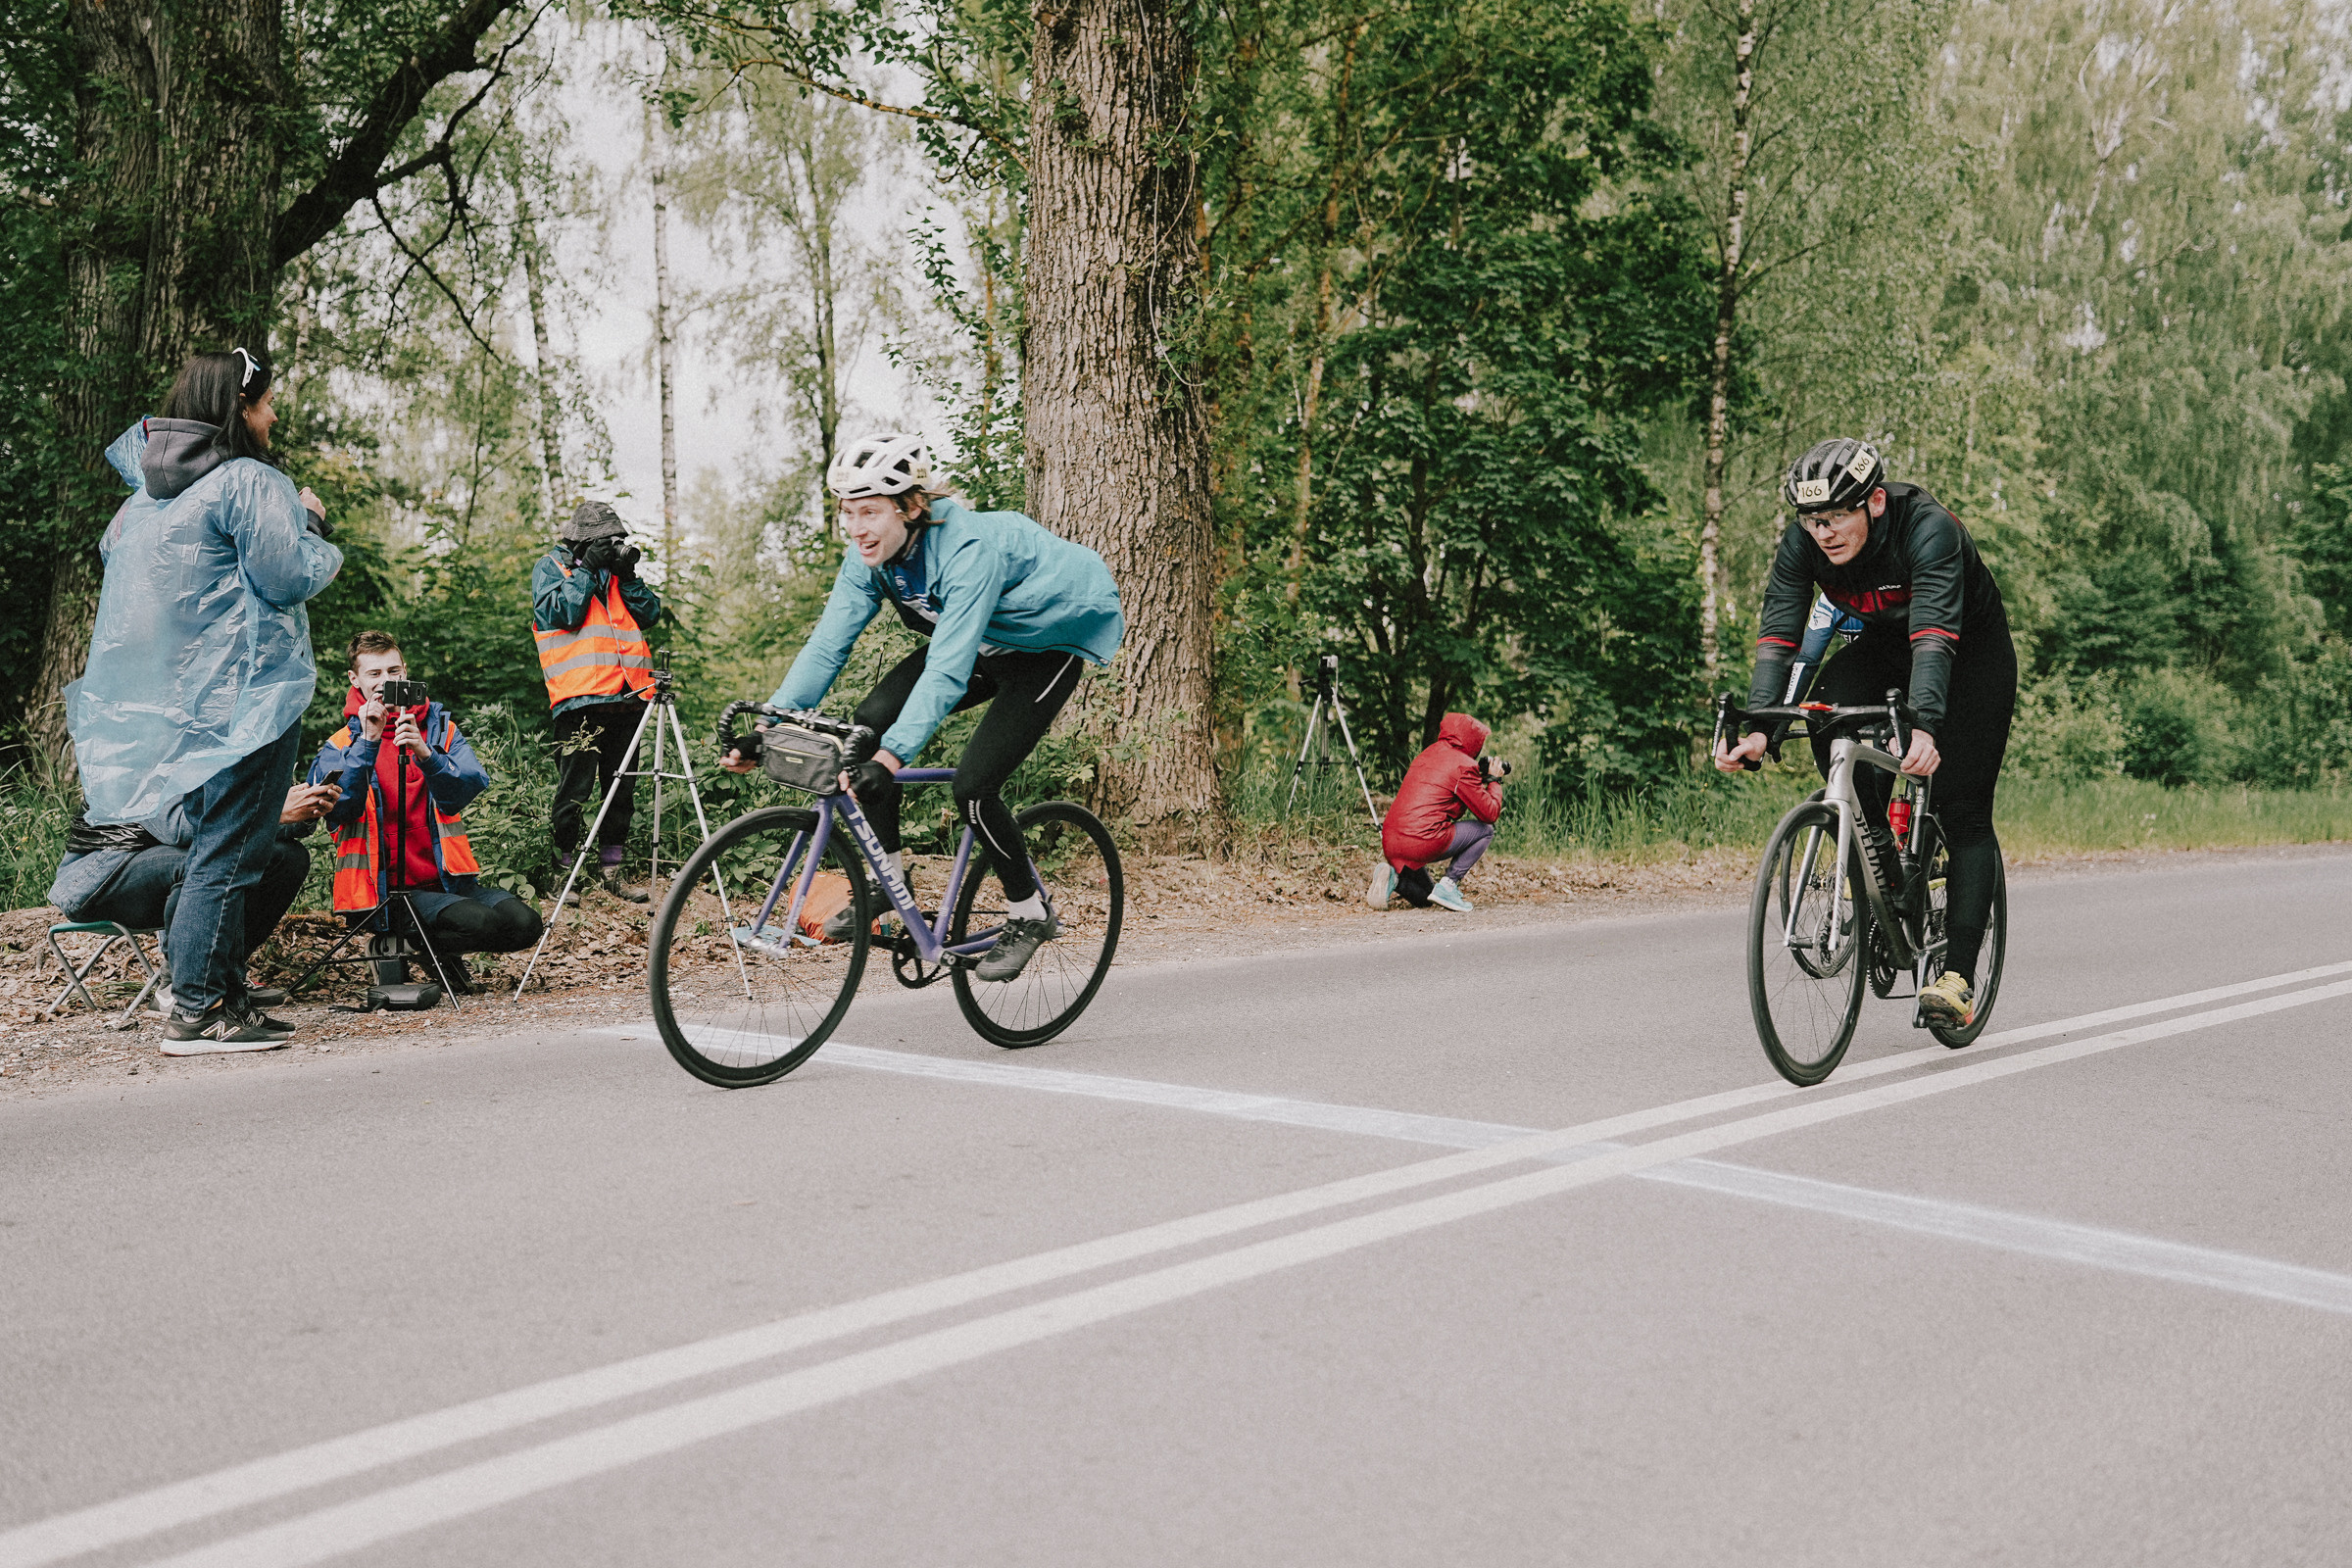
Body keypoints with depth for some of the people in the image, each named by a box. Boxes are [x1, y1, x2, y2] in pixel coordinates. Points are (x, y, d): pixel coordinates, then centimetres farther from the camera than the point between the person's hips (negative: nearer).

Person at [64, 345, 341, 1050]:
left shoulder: (152, 489, 15)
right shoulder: (250, 482, -11)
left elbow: (113, 547, 29)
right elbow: (287, 576, -18)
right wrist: (325, 548, 4)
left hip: (179, 695, 9)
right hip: (244, 693, -9)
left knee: (211, 846, 15)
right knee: (229, 854, -6)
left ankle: (225, 994, 19)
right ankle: (198, 1010, -5)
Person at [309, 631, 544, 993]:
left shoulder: (440, 727, 11)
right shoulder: (340, 745, 5)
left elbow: (474, 785, -8)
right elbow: (338, 808, -15)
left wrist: (425, 754, -25)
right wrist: (368, 742, -21)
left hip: (444, 879, 4)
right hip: (384, 890, -4)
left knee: (524, 923, -19)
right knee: (480, 922, -28)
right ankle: (390, 948, -1)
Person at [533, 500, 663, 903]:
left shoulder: (616, 569, 20)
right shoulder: (551, 567, 6)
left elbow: (650, 613, 11)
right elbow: (560, 613, -11)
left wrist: (627, 574, 0)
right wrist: (588, 569, -8)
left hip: (627, 696, 6)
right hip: (581, 696, -6)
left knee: (623, 789, 8)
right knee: (574, 790, -5)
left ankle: (610, 867, 16)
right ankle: (563, 868, 6)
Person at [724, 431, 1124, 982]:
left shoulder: (969, 548, -36)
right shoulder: (869, 554, -15)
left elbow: (948, 668, -44)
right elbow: (827, 646, -15)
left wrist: (892, 757, -53)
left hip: (1049, 645, -7)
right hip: (980, 642, 7)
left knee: (973, 787, -18)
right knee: (870, 723, -14)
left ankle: (1029, 916, 5)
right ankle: (890, 885, -1)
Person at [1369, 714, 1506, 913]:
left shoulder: (1428, 753, 19)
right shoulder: (1464, 765, -5)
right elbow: (1490, 813, -1)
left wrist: (1481, 777, 29)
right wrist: (1494, 779, 14)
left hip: (1390, 844, 8)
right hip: (1422, 841, -8)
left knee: (1422, 897, 30)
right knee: (1485, 830, 10)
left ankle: (1393, 876, -1)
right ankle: (1448, 885, -1)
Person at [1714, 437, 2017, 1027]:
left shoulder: (1928, 529, -35)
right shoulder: (1802, 543, -21)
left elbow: (1934, 637, -45)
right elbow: (1778, 636, -26)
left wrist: (1925, 728, -59)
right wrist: (1756, 729, -40)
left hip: (1971, 651, -4)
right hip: (1884, 645, 4)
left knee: (1963, 813, -12)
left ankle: (1959, 976, -11)